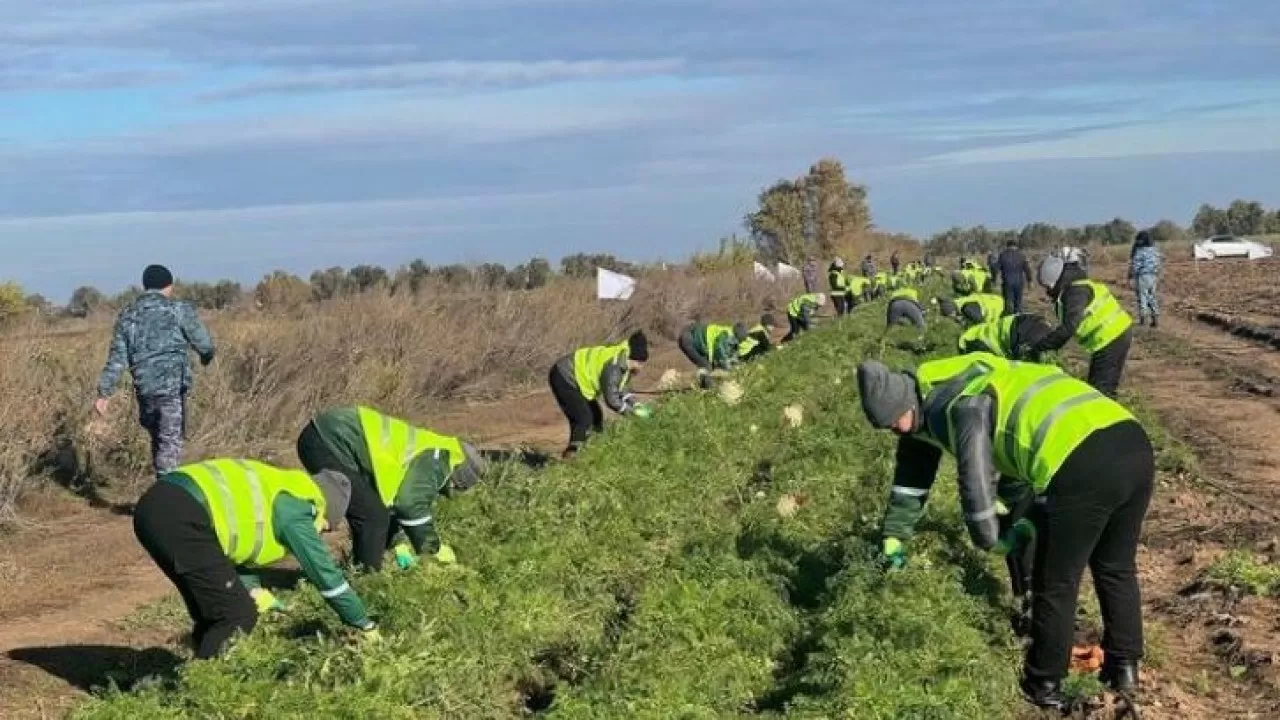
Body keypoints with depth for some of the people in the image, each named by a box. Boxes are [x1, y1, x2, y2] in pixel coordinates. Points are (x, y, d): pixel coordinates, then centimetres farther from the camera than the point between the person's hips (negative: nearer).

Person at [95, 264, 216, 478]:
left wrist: (105, 393, 10)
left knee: (157, 439, 17)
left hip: (144, 388, 5)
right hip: (173, 385, -5)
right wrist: (207, 356, 25)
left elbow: (117, 358, 9)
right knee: (171, 440, -6)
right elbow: (203, 343, 2)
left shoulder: (127, 315, 12)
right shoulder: (179, 310, -2)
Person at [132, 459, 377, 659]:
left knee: (210, 611, 21)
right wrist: (365, 625, 15)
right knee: (239, 615, -1)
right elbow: (324, 572, 6)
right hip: (181, 519, -10)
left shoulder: (277, 490, 28)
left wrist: (252, 587, 16)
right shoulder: (296, 509, 3)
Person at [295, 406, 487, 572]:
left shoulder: (426, 450, 21)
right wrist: (435, 549, -2)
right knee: (374, 516, -5)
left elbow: (394, 499, 27)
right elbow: (411, 504, -15)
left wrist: (398, 545, 20)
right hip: (329, 441, -10)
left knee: (366, 513, 19)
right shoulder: (435, 458, -9)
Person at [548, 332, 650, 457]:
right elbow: (611, 399, -30)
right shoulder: (613, 367, -31)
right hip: (563, 379, -11)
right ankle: (571, 454, -14)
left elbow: (619, 388, 14)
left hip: (577, 378, 11)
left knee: (596, 417, 11)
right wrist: (633, 412, -22)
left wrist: (635, 404, 0)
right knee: (584, 419, -17)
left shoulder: (623, 363, 0)